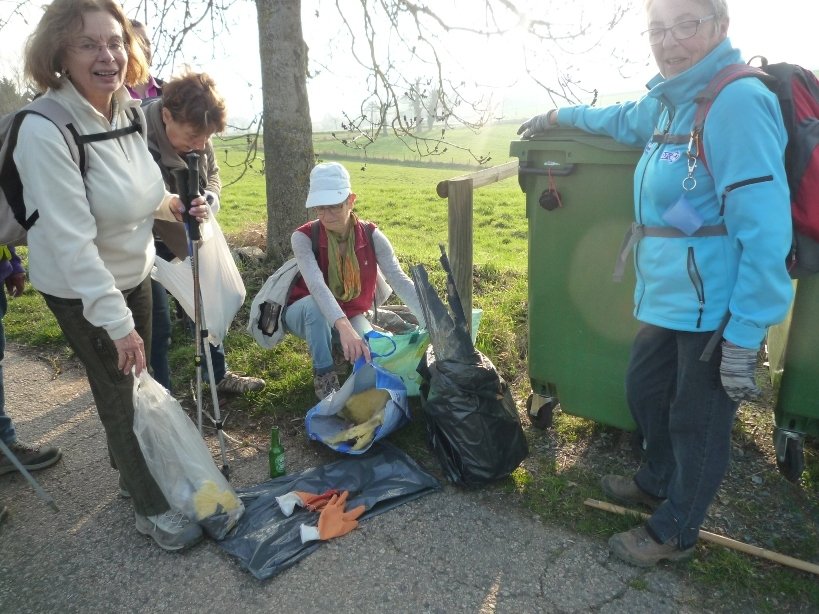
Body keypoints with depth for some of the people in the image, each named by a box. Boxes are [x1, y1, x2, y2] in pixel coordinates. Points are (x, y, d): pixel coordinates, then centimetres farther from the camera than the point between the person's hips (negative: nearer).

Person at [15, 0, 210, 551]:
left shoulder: (129, 111, -4)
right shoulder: (45, 130, -26)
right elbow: (73, 241, -27)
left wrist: (174, 207, -8)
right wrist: (117, 322, -25)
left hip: (134, 272, 6)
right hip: (79, 289, -6)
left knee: (134, 377, 20)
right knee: (117, 388, 6)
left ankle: (127, 458, 47)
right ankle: (150, 507, 26)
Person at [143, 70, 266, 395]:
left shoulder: (197, 136, -11)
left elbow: (213, 175, 7)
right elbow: (158, 215, -28)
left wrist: (208, 199, -17)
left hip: (190, 237, 7)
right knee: (157, 321, 3)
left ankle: (220, 376, 32)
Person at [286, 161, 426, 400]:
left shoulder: (371, 237, -17)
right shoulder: (303, 237, -24)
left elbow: (400, 281, -27)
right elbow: (316, 284, -41)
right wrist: (344, 327, -58)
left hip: (351, 315, 2)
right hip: (306, 313, -2)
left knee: (371, 352, -28)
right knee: (314, 303, -38)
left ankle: (340, 346, 8)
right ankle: (323, 374, -18)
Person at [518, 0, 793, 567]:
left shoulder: (737, 102, -19)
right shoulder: (668, 101, 8)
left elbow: (764, 229, -24)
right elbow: (624, 118, 33)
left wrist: (745, 335, -25)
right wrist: (559, 116, 44)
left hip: (717, 307, -9)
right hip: (667, 297, 9)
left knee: (697, 422, 9)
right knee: (645, 392, 24)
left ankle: (674, 533, 32)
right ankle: (657, 484, 50)